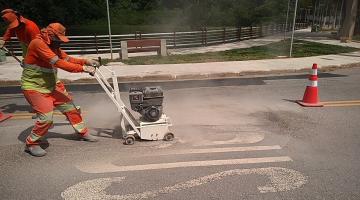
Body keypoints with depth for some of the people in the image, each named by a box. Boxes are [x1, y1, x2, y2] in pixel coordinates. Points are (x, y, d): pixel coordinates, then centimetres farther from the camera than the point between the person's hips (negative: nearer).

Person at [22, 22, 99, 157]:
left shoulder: (53, 46, 6)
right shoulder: (38, 43, -23)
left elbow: (68, 59, 6)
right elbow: (58, 63, -30)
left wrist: (86, 61, -10)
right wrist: (82, 68, -30)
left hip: (52, 84, 9)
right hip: (34, 87, -9)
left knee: (70, 107, 9)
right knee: (46, 117, -17)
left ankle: (82, 133, 26)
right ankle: (31, 144, 7)